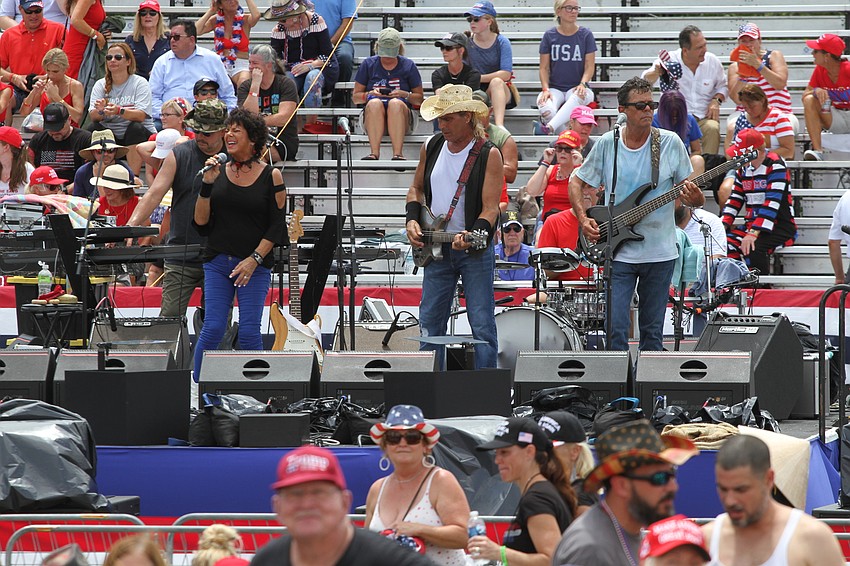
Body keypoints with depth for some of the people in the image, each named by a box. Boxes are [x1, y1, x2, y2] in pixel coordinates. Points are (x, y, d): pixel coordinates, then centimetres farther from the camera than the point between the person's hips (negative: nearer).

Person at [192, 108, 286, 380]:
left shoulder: (271, 176, 0)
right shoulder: (218, 172, 7)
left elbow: (277, 227, -1)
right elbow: (201, 224, 5)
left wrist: (254, 260, -10)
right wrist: (206, 185, -7)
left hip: (256, 266, -2)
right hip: (217, 263, 2)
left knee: (249, 332, -8)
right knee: (213, 328, -8)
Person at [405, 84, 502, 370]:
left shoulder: (488, 154, -10)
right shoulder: (431, 147, 6)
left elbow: (490, 208, -15)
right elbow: (416, 189, 20)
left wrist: (473, 236, -32)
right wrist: (413, 220, 2)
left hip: (475, 250, -5)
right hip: (436, 248, 5)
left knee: (482, 327, -6)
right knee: (430, 325, 7)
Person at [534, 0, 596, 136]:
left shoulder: (586, 35, 5)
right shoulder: (549, 36, 7)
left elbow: (590, 66, 3)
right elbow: (544, 68, 6)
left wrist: (583, 84, -18)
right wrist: (545, 89, -12)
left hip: (576, 88, -1)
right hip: (555, 88, 1)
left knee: (580, 96, -41)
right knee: (546, 108, -36)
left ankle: (549, 127, -54)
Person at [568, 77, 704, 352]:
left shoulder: (671, 143, 0)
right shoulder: (607, 144, 1)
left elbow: (691, 194, 4)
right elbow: (576, 182, 12)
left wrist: (694, 197, -20)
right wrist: (584, 220, -3)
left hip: (660, 254, 0)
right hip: (618, 251, 0)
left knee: (652, 332, 5)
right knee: (616, 328, -10)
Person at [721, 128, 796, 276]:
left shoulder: (775, 165, -14)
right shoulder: (744, 168, 12)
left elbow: (772, 203, -22)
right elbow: (735, 199, 14)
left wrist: (754, 233, -28)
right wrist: (723, 225, -3)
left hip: (780, 226, -8)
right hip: (752, 224, 8)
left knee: (754, 247, -34)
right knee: (726, 244, -18)